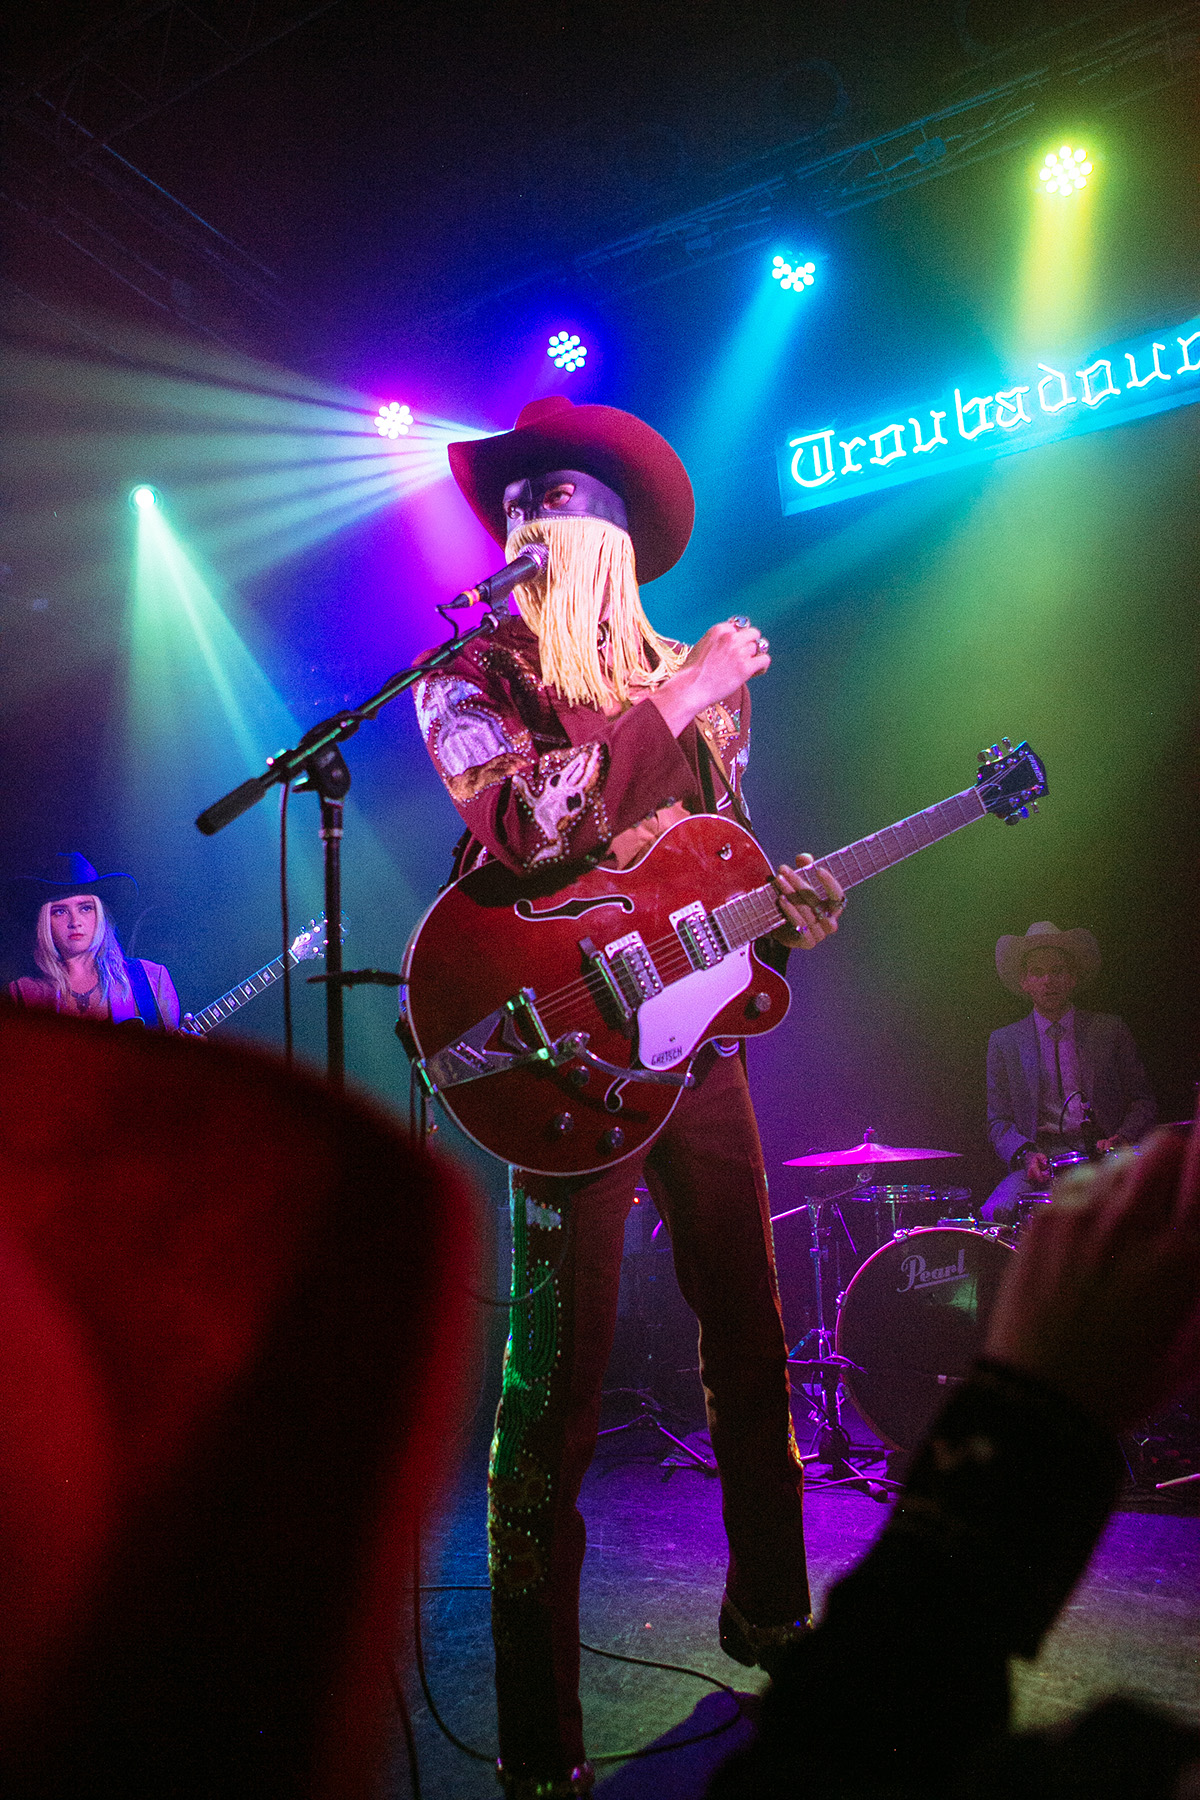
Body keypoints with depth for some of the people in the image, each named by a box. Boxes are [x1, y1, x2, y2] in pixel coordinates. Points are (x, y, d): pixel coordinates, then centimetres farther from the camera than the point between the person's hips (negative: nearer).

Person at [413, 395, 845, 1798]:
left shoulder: (698, 691, 15)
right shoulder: (468, 683, 1)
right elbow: (523, 823, -19)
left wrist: (784, 905, 0)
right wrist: (675, 701, -16)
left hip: (698, 1037, 5)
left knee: (752, 1341, 14)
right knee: (555, 1381, -5)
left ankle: (770, 1614, 37)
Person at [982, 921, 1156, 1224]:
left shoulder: (1110, 1030, 12)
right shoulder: (1003, 1042, 11)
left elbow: (1143, 1102, 13)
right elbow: (999, 1122, 8)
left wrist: (1122, 1137, -9)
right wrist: (1027, 1154, -13)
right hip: (1041, 1162, 0)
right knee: (996, 1211, -30)